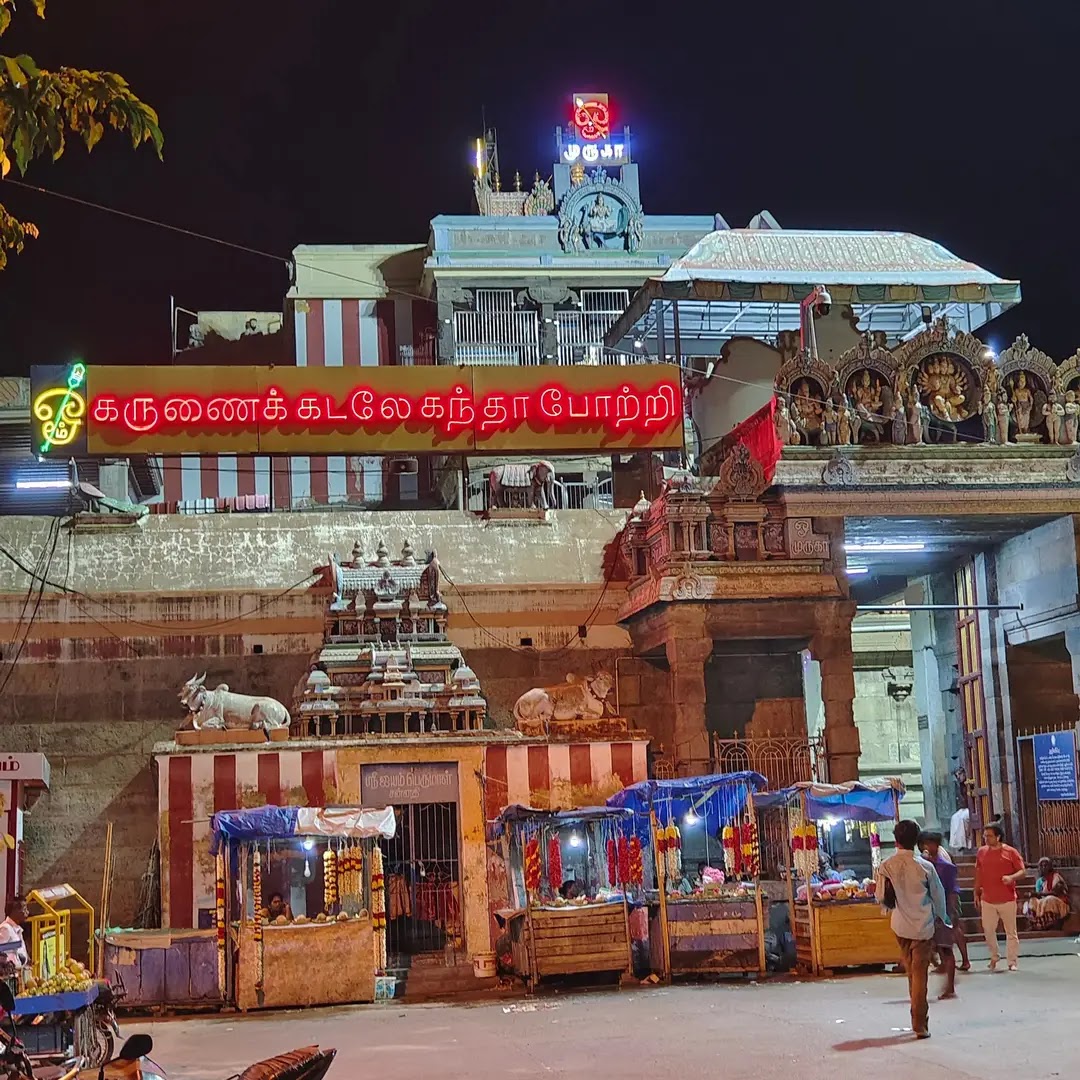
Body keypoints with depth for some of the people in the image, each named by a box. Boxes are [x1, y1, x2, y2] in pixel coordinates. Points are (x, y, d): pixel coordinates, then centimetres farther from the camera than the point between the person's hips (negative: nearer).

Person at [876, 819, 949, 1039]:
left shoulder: (886, 867, -10)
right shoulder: (925, 867, -11)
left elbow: (884, 899, -8)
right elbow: (938, 895, 0)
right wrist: (942, 918, 17)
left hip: (901, 926, 2)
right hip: (923, 926, -2)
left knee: (911, 972, 21)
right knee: (920, 974, 1)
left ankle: (918, 1019, 28)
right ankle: (920, 1025, -2)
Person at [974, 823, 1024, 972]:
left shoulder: (1010, 852, -5)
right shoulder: (982, 852, 6)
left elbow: (1022, 871, -4)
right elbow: (978, 873, 14)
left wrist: (1011, 877, -24)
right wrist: (976, 893, 12)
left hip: (1007, 899, -3)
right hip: (987, 900, 3)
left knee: (1011, 932, 4)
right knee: (988, 930, 3)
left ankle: (1012, 962, 11)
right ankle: (994, 957, 23)